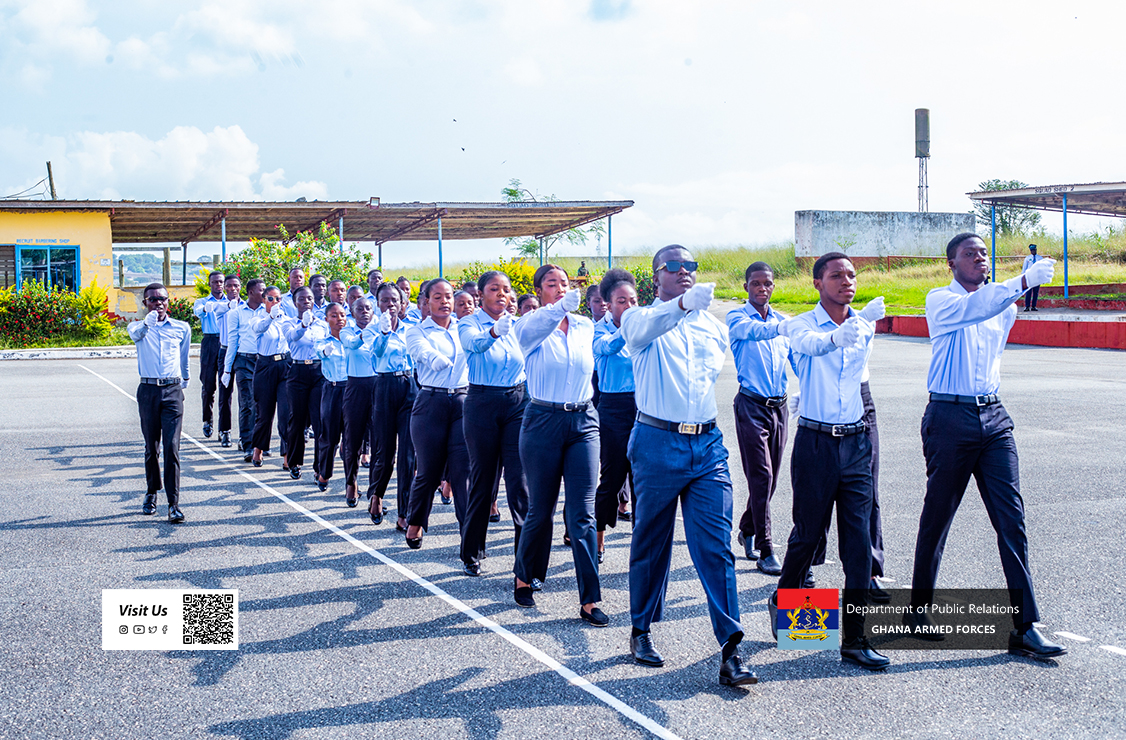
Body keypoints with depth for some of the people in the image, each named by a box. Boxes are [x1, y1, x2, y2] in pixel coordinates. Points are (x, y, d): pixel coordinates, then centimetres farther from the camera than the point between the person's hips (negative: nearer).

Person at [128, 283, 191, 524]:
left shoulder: (181, 328, 11)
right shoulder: (138, 327, 9)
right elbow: (136, 334, -17)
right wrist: (149, 320, -31)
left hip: (173, 391, -1)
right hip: (148, 390, 1)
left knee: (172, 447, -10)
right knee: (151, 448, 9)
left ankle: (173, 503, -11)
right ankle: (151, 493, 28)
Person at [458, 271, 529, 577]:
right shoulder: (470, 323, -4)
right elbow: (473, 343, -29)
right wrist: (494, 332, -48)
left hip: (518, 402, 2)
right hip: (483, 404, -2)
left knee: (521, 480, -5)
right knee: (483, 479, 5)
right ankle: (471, 554, 21)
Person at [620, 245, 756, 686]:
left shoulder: (713, 327, 14)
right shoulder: (640, 319, -1)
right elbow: (643, 328, -27)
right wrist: (683, 304, -45)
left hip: (707, 444, 3)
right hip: (656, 443, -3)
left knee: (716, 546, -5)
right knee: (650, 543, 9)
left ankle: (730, 649, -6)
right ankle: (641, 631, 27)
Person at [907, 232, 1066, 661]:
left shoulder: (1004, 307, 14)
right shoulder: (940, 301, -5)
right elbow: (974, 308, -26)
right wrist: (1025, 282, -37)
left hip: (994, 417, 5)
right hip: (949, 417, -5)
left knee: (1012, 518, -4)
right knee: (937, 517, 6)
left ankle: (1025, 628, -4)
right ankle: (919, 606, 25)